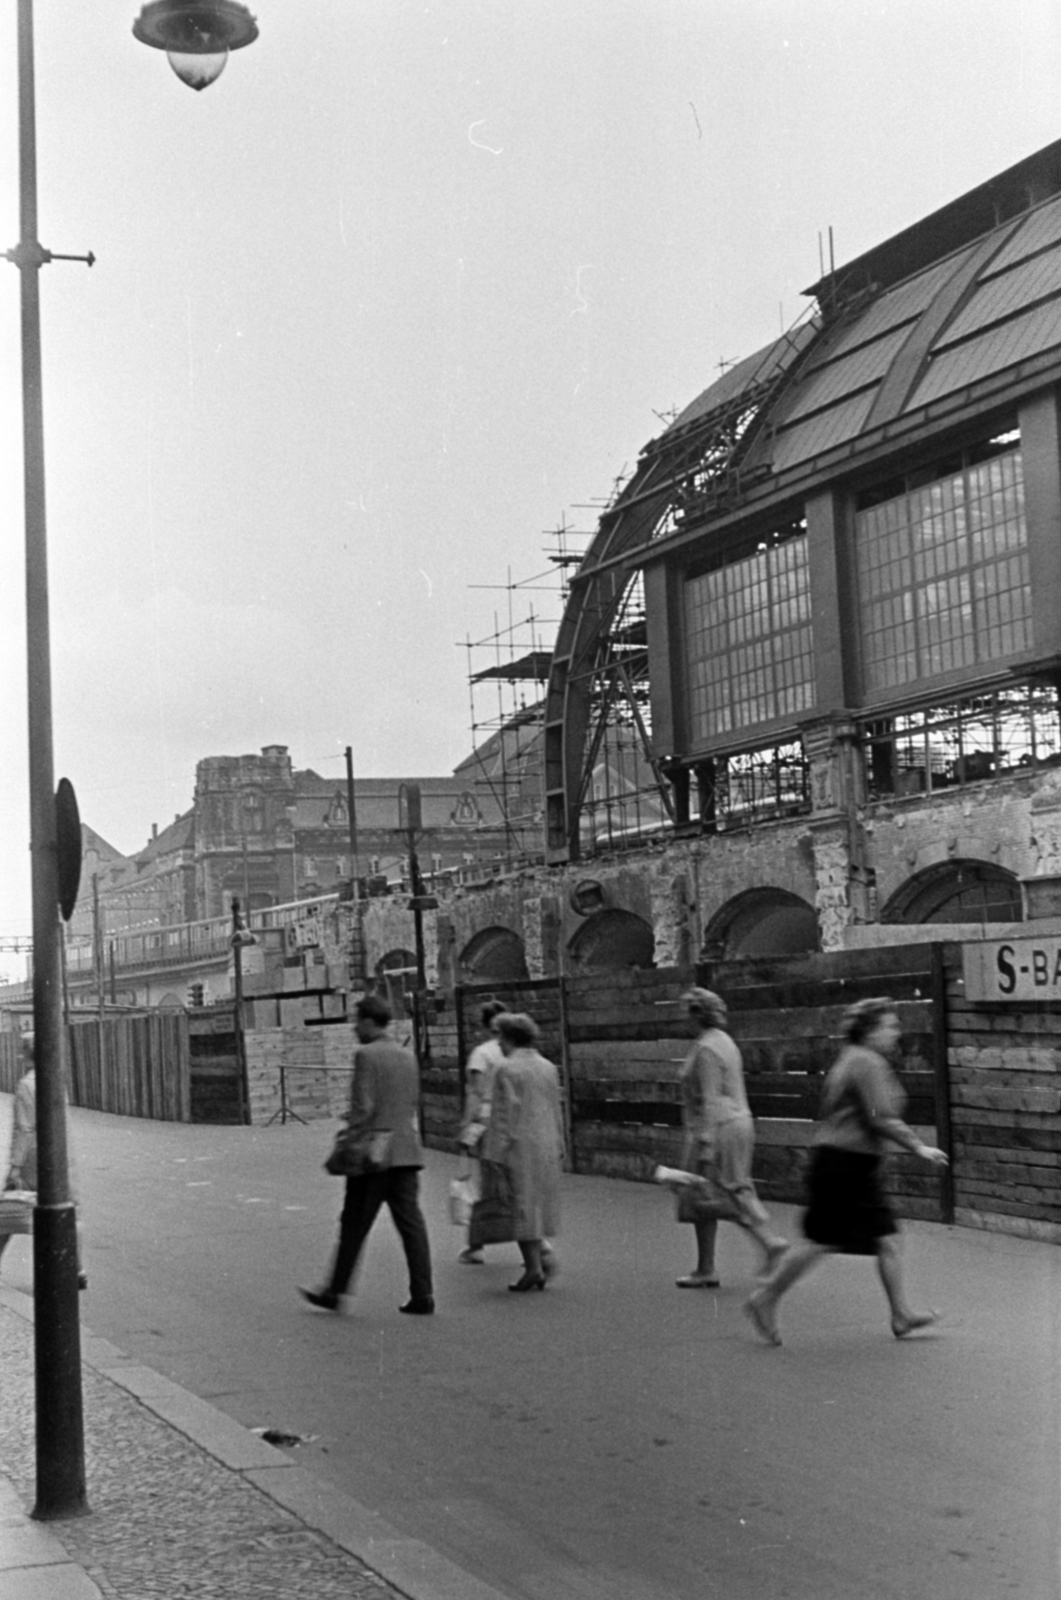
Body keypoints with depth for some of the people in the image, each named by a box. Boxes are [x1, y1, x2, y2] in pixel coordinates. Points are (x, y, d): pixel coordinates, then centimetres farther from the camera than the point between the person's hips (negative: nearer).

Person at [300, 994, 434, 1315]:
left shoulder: (366, 1055, -11)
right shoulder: (408, 1056, 11)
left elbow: (363, 1106, -16)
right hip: (407, 1152, 6)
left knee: (354, 1226, 5)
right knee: (411, 1223, 4)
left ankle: (336, 1292, 14)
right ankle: (422, 1295, 0)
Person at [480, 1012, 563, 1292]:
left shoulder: (507, 1070, -10)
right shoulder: (549, 1068, 10)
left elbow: (502, 1115, -13)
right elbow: (557, 1113, 13)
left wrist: (493, 1154, -10)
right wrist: (558, 1149, 19)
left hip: (519, 1146, -6)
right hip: (547, 1147, 6)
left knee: (522, 1205, -1)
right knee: (539, 1201, 17)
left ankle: (534, 1265, -1)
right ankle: (542, 1254, 8)